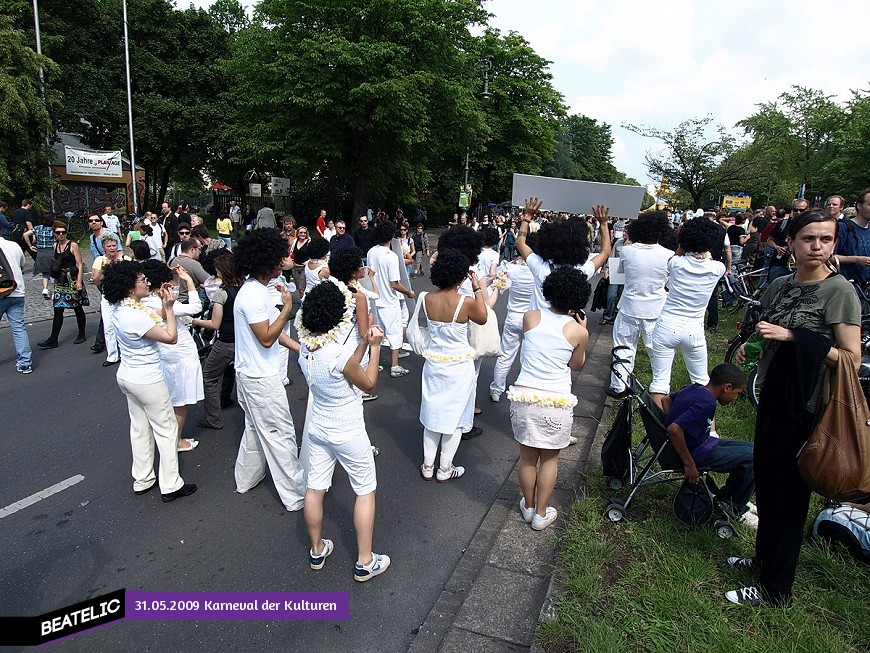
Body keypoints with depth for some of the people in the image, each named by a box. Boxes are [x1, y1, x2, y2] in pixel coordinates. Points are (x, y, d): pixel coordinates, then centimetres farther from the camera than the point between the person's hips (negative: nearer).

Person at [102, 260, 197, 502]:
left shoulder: (120, 309, 0)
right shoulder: (135, 316, -28)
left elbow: (152, 323, 12)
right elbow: (171, 337, -22)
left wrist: (162, 304, 3)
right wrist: (169, 307, -17)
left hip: (127, 376, 9)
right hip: (147, 380, -9)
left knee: (140, 428, 19)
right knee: (166, 429, 4)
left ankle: (142, 480, 31)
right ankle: (170, 486, 13)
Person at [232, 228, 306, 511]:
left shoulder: (260, 289, 6)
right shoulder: (252, 295, -24)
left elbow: (273, 329, 11)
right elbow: (266, 338, -24)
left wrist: (301, 348, 6)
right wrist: (287, 308, -26)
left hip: (255, 374, 10)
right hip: (261, 378, -10)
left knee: (256, 428, 25)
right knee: (280, 434, -1)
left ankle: (246, 479, 41)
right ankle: (295, 495, 10)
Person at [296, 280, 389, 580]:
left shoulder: (306, 348, -7)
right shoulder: (338, 353, -30)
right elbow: (368, 383, -12)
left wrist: (364, 343, 2)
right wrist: (375, 347, -8)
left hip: (317, 428, 7)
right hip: (348, 434, -7)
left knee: (315, 488, 18)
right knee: (366, 491, 11)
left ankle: (317, 550, 38)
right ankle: (365, 562, 20)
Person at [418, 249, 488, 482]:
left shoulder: (427, 299, -9)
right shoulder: (465, 303, -21)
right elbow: (483, 318, 0)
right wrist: (478, 289, 3)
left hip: (434, 364, 4)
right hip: (459, 367, -4)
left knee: (433, 413, 18)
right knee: (454, 416, 12)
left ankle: (427, 466, 28)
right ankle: (444, 470, 23)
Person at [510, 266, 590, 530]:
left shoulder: (530, 317, -2)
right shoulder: (578, 331, -6)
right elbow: (576, 365, 10)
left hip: (524, 397, 2)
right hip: (557, 402, -2)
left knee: (527, 457, 18)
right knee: (549, 459, 18)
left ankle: (528, 508, 36)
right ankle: (541, 514, 29)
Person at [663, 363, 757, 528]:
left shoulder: (694, 388, 1)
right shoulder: (706, 403, -27)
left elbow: (666, 400, 18)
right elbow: (674, 430, -36)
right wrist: (689, 464, -26)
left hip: (698, 441, 10)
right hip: (694, 452, -10)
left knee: (749, 449, 13)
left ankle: (736, 501, 24)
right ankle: (734, 508, 9)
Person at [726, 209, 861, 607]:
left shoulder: (839, 291, -14)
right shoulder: (781, 286, 6)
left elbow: (852, 359, -18)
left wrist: (793, 336, -25)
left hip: (807, 408, -7)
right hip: (774, 398, 7)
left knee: (787, 495, 4)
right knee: (765, 483, 19)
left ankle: (775, 590, 20)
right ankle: (764, 557, 40)